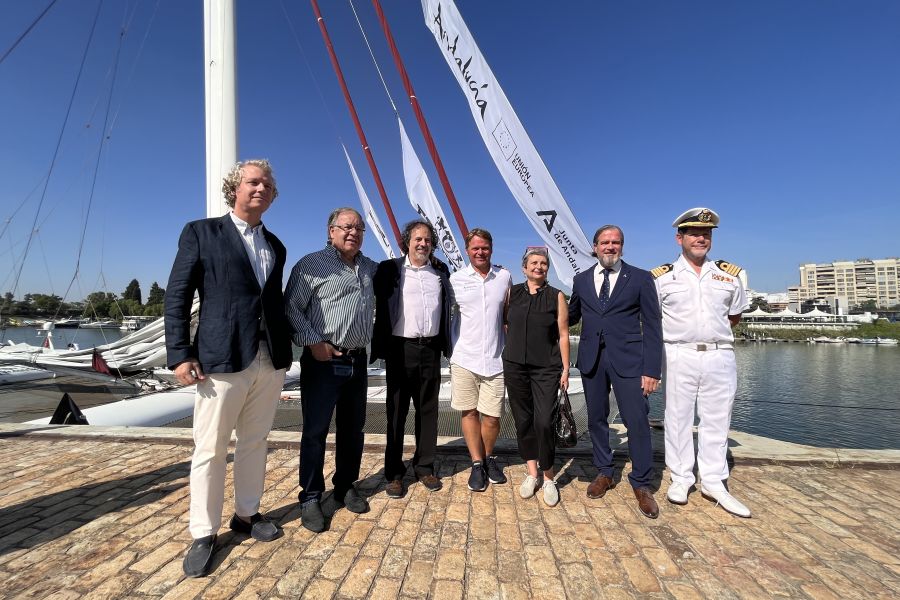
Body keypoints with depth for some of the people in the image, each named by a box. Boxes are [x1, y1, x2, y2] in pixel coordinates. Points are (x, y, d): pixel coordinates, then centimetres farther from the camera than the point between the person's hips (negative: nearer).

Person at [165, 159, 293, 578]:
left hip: (270, 361, 5)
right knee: (210, 450, 6)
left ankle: (247, 515, 31)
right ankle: (203, 535, 22)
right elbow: (177, 296, -2)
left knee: (254, 444, 14)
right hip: (221, 360, -4)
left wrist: (285, 353, 11)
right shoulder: (201, 232, 2)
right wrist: (179, 355, -10)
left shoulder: (275, 246, 15)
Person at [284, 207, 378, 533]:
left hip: (357, 361, 6)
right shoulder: (312, 264, -5)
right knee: (315, 430, 3)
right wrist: (313, 343, -14)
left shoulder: (370, 268, 12)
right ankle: (310, 497, 18)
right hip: (323, 360, -5)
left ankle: (345, 487, 31)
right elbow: (291, 307, -9)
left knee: (353, 429, 14)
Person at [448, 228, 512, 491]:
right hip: (464, 357, -1)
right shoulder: (456, 279, 0)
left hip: (494, 359, 1)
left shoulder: (504, 277, 5)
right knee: (469, 412, 8)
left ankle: (489, 457, 31)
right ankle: (477, 463, 25)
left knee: (492, 416, 5)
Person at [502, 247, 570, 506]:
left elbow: (563, 335, 2)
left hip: (546, 369, -2)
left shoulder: (557, 296, 2)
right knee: (523, 421, 9)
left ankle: (549, 477, 13)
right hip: (515, 366, 2)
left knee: (544, 422, -9)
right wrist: (504, 359, 5)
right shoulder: (512, 293, 6)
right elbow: (504, 326, 10)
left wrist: (565, 369, -1)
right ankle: (532, 473, 26)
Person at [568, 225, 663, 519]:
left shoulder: (640, 278, 1)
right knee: (596, 419, 12)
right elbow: (571, 316, 17)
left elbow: (652, 326, -2)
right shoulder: (581, 280, 9)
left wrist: (652, 369, -7)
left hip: (627, 359, -3)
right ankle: (604, 473, 31)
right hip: (591, 359, 3)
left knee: (637, 421, -2)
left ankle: (641, 484, 18)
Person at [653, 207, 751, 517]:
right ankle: (680, 478, 19)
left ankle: (713, 482, 22)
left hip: (719, 356, 3)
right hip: (679, 356, -2)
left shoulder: (729, 274, 9)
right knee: (678, 418, 5)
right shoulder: (662, 276, 1)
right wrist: (678, 330, 0)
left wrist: (713, 330, 8)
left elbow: (734, 315, 18)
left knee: (716, 421, 9)